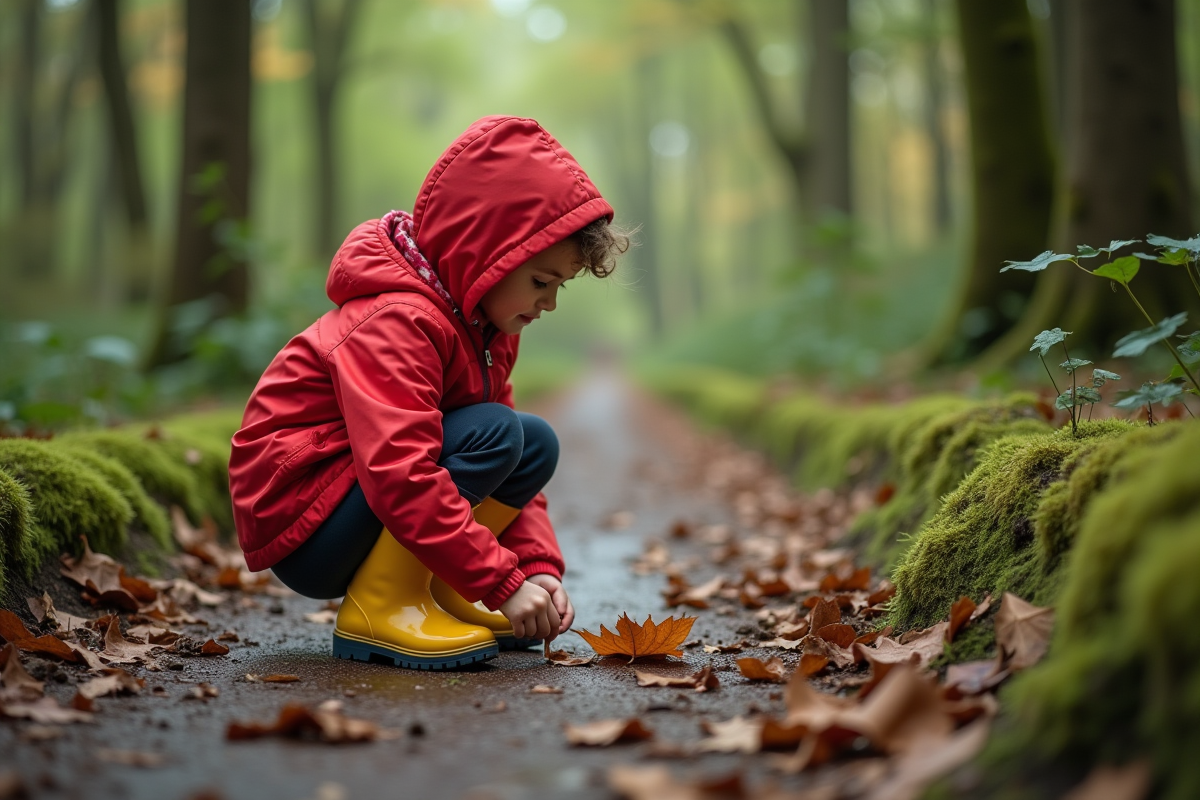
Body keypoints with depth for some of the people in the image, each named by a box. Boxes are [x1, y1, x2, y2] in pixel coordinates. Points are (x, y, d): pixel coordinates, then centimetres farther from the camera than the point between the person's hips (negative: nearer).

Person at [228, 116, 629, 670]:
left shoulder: (487, 327, 7)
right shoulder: (396, 322, -24)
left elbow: (514, 462, 7)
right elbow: (400, 478, -34)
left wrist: (538, 567, -7)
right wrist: (504, 582, -33)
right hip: (299, 528, -9)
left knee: (536, 445, -2)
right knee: (493, 434, -25)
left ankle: (436, 591, -1)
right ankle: (378, 608, -20)